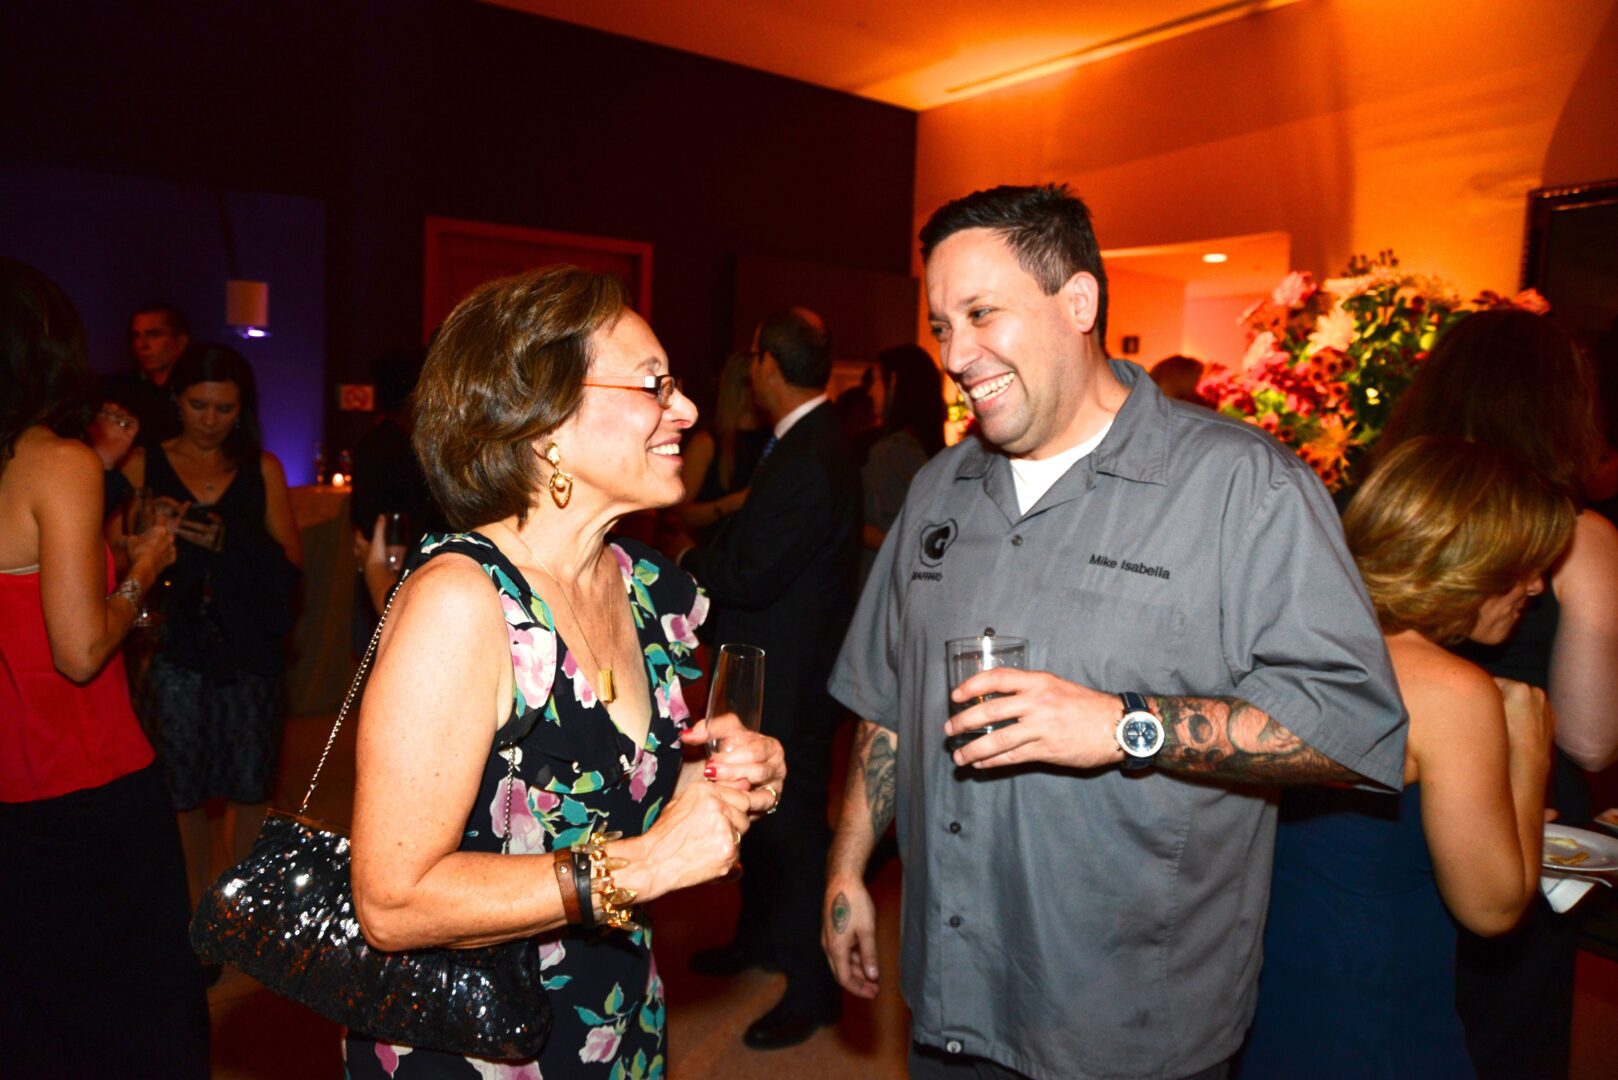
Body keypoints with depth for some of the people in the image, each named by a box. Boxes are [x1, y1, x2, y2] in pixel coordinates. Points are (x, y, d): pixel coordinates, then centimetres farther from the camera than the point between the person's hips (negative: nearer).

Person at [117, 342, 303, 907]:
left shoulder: (262, 469, 7)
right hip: (176, 646, 0)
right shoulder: (143, 465, 6)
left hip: (249, 645, 0)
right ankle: (197, 903, 23)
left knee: (251, 782, 4)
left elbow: (291, 560, 2)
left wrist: (230, 542, -14)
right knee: (184, 783, 4)